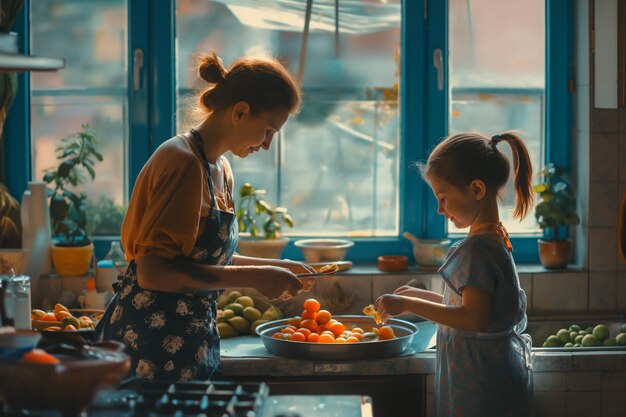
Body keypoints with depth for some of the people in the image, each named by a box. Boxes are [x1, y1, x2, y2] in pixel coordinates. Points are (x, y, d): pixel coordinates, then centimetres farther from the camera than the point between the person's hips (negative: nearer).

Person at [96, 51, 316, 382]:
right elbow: (153, 272, -24)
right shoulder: (184, 163, -17)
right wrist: (252, 277, -21)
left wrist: (272, 267, 10)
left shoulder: (219, 168, 13)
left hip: (190, 340, 9)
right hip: (153, 346, -9)